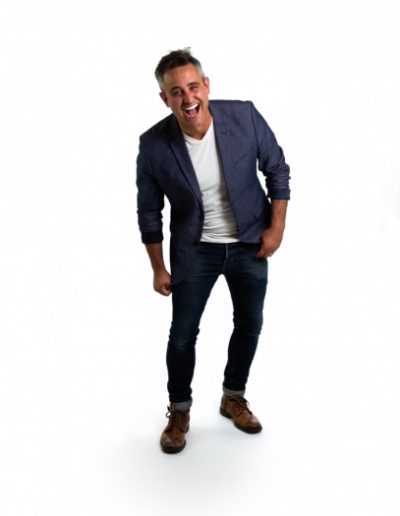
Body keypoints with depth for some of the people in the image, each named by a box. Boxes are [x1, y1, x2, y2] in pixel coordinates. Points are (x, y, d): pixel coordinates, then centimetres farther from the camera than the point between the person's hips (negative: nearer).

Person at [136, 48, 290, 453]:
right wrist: (158, 268, -2)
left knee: (249, 325, 14)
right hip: (194, 250, -2)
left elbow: (277, 170, -2)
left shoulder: (244, 116, -17)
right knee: (183, 333, 4)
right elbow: (149, 211, -6)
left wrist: (276, 226, -5)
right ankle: (179, 411, 29)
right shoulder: (154, 145, -19)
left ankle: (233, 397, 38)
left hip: (250, 243, 2)